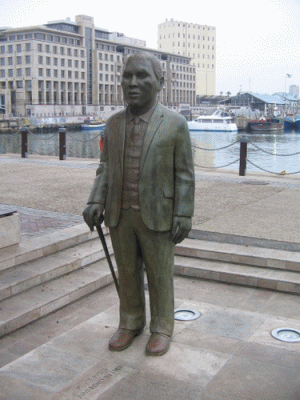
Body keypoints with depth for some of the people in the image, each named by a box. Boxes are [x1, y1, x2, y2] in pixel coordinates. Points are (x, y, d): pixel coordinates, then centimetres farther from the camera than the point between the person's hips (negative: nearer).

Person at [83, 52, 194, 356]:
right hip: (119, 215, 4)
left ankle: (162, 328, 27)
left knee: (160, 276, 9)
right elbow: (106, 168, 8)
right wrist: (96, 202, -6)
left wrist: (183, 216, -11)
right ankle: (131, 323, 32)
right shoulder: (113, 124, 4)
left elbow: (184, 175, -6)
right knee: (127, 273, 14)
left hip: (157, 216, -3)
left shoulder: (175, 124, -8)